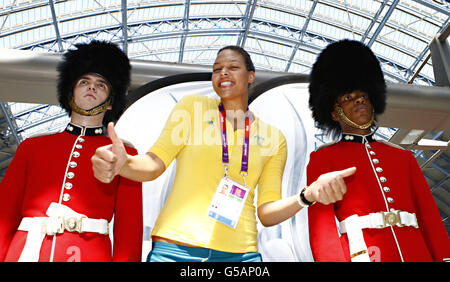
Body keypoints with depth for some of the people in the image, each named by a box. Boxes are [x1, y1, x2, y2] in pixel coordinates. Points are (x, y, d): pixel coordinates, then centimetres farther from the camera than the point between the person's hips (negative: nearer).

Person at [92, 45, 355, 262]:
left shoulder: (273, 138, 8)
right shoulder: (192, 106, 6)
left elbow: (267, 212, 4)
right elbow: (155, 162, -2)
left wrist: (308, 195, -13)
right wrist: (123, 162, -22)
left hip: (240, 253, 2)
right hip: (175, 247, -1)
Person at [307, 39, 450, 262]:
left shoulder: (404, 157, 18)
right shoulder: (322, 158, 4)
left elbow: (431, 217, 12)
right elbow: (320, 220, -7)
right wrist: (334, 259, -22)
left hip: (416, 253, 5)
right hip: (359, 252, -4)